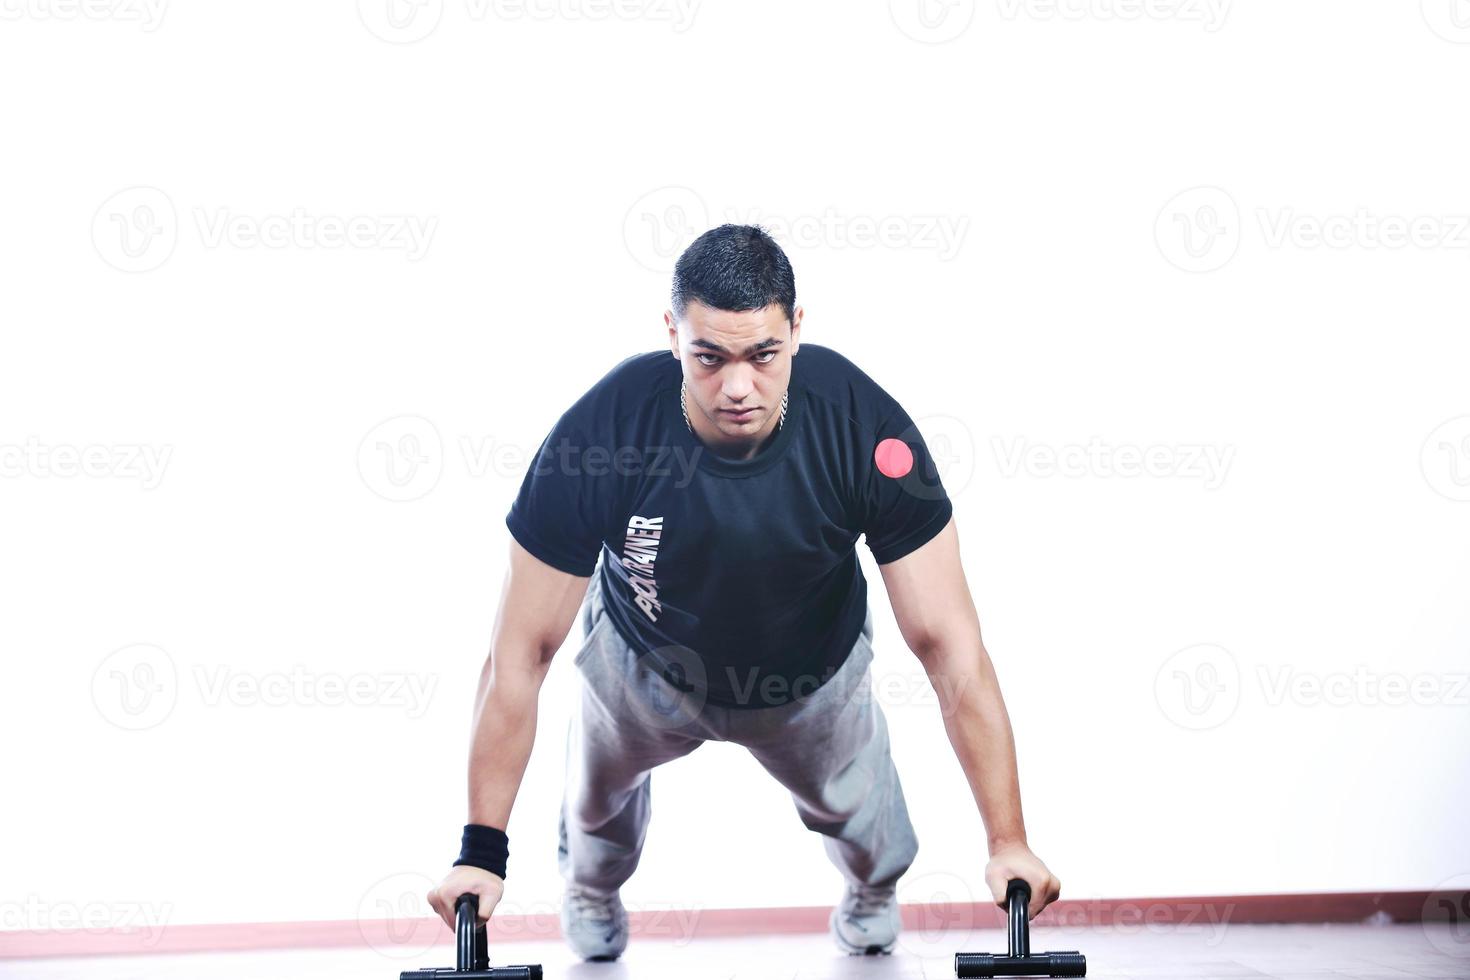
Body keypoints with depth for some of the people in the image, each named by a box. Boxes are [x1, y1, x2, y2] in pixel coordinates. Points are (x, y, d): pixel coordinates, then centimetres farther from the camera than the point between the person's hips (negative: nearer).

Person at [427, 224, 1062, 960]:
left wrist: (1008, 841, -35)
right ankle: (592, 893, 63)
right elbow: (522, 651, -30)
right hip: (645, 669, 1)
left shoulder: (866, 430, -38)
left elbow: (948, 645, -32)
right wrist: (482, 850, -31)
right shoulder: (599, 433, -39)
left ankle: (872, 892, 56)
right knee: (597, 795, 25)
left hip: (812, 676, 0)